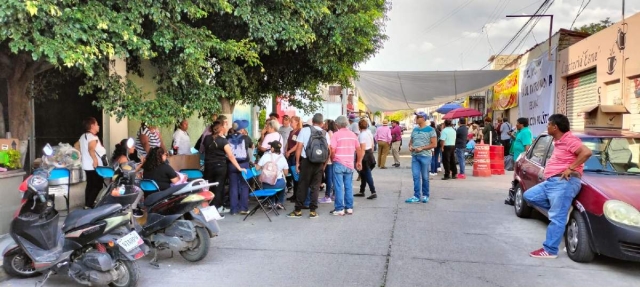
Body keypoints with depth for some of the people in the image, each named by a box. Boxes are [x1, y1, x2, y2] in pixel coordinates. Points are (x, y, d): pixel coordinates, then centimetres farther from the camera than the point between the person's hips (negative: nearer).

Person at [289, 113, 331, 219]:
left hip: (306, 161, -2)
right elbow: (327, 150, 2)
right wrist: (324, 163, 12)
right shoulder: (325, 134, 3)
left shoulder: (305, 130, -3)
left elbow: (299, 147, -6)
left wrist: (297, 162, 0)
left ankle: (298, 210, 10)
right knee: (315, 186, 9)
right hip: (319, 162, 2)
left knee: (302, 185, 5)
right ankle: (312, 211, 10)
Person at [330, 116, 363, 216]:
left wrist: (332, 159, 2)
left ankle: (339, 209, 2)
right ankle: (349, 207, 15)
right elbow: (359, 149, 10)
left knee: (339, 187, 0)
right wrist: (359, 161, 19)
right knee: (349, 187, 11)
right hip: (350, 164, 5)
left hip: (339, 163, -4)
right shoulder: (353, 134, 7)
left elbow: (332, 150, -15)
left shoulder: (336, 134, -8)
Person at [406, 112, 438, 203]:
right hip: (414, 156, 5)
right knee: (416, 176, 1)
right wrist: (410, 146, -1)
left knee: (425, 177, 4)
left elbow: (434, 144, -9)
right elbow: (411, 141, 22)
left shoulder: (430, 130, -5)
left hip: (425, 156, -5)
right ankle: (416, 196, 4)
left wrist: (422, 148, -16)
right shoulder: (414, 130, 13)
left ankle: (425, 195, 16)